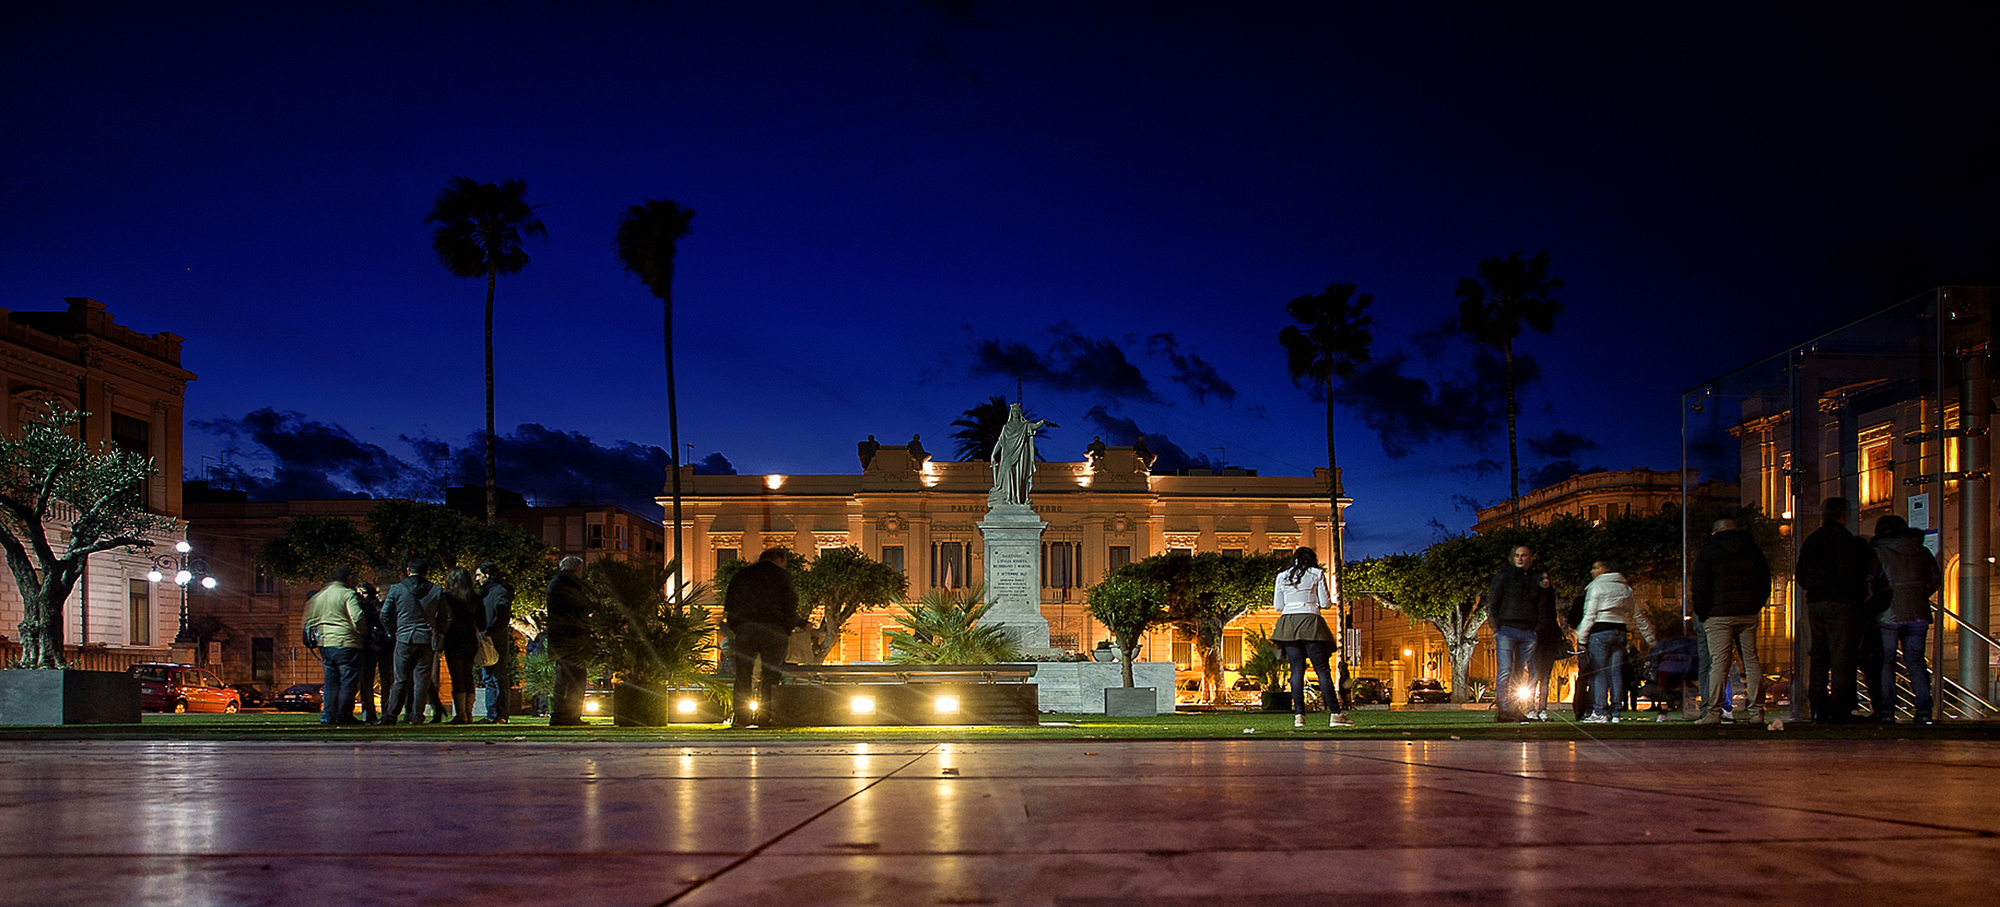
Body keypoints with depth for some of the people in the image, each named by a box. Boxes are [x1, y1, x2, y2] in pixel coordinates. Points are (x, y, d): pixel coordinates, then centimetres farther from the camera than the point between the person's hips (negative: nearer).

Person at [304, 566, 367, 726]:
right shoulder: (347, 594, -8)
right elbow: (357, 618, -17)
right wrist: (363, 634, -1)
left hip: (325, 643, 7)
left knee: (331, 681, 13)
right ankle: (344, 714, -3)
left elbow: (309, 623, 18)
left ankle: (328, 715, 11)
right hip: (346, 643, -7)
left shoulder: (316, 597, 15)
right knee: (349, 681, -1)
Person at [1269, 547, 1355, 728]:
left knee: (1296, 669, 2)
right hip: (1310, 620, -3)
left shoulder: (1282, 576, 13)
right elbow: (1325, 603, 3)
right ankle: (1335, 713, -7)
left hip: (1288, 622, 3)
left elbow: (1277, 606, 12)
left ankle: (1298, 715, -5)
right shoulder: (1317, 574, 6)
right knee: (1322, 669, -2)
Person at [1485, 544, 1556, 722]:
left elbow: (1544, 607, 18)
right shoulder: (1504, 575, 8)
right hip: (1507, 629, -3)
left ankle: (1523, 709, 4)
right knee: (1504, 670, -10)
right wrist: (1496, 624, -6)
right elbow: (1492, 601, 5)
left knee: (1526, 673, 2)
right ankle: (1502, 708, -12)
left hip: (1529, 632, 3)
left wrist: (1539, 627, 5)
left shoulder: (1538, 578, 16)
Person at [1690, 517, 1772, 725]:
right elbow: (1765, 584, 18)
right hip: (1748, 615, 4)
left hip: (1718, 615, -4)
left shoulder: (1707, 552, 0)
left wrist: (1702, 614, 5)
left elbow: (1698, 587, -4)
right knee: (1751, 661, 7)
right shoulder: (1754, 551, 13)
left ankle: (1713, 713, -11)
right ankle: (1756, 712, 7)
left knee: (1719, 663, -7)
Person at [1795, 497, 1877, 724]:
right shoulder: (1843, 538, -8)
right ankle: (1839, 711, -7)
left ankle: (1819, 709, 9)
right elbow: (1849, 573, -17)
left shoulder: (1810, 540, 13)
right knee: (1841, 661, -5)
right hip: (1841, 603, -6)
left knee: (1819, 660, 10)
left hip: (1814, 603, 7)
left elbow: (1801, 578, 16)